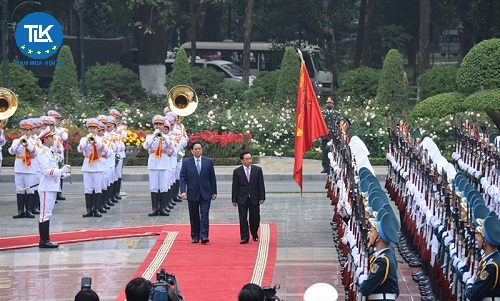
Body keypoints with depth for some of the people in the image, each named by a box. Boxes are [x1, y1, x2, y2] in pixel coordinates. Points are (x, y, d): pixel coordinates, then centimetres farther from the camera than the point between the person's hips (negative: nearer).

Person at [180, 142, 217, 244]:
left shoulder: (208, 162, 3)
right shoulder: (186, 163, 1)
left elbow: (212, 178, 6)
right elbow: (182, 178, -2)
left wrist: (214, 192, 4)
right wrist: (183, 191, -15)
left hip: (205, 193, -1)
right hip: (192, 193, 1)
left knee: (204, 215, -8)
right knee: (194, 216, 7)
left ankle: (204, 235, -11)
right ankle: (195, 236, 15)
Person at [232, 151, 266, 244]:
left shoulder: (258, 170, 3)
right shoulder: (237, 171, 1)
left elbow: (261, 185, 3)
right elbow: (235, 187, 2)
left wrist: (262, 198, -3)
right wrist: (234, 200, -2)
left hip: (254, 199, 1)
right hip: (242, 199, -1)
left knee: (255, 218, 6)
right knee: (243, 219, -3)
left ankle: (254, 235, 26)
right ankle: (244, 237, 0)